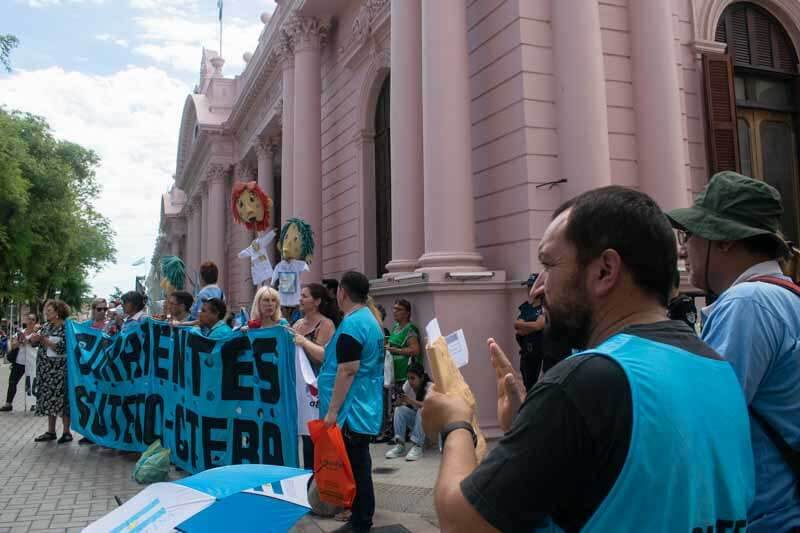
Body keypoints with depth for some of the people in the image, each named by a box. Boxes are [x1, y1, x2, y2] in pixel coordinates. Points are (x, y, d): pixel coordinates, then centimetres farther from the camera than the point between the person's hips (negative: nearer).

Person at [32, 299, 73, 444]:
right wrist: (34, 338, -12)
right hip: (46, 369, 7)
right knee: (48, 398, 10)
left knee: (62, 399, -3)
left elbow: (61, 348, -18)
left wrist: (43, 339, -18)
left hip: (59, 369, -7)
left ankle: (66, 432, 5)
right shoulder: (46, 327, 11)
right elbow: (35, 341, 10)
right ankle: (51, 431, 18)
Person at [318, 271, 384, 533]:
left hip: (351, 412, -10)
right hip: (363, 409, 10)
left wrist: (332, 411, -20)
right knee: (359, 466, 16)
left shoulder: (351, 324, -19)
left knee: (355, 467, -1)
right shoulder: (369, 319, 13)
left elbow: (348, 370, -23)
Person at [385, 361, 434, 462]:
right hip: (415, 419, 5)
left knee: (422, 410, -34)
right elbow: (402, 404, -7)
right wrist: (401, 401, -31)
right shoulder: (408, 385, -6)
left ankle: (417, 446, -33)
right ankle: (399, 445, -24)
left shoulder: (430, 386, -20)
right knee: (399, 409, -20)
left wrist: (412, 401, -46)